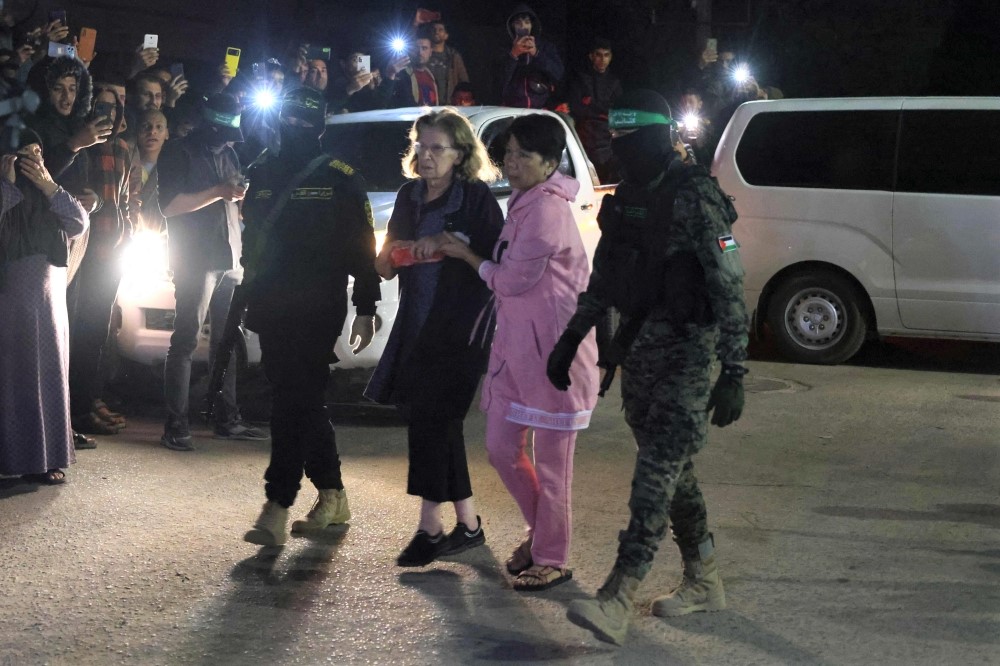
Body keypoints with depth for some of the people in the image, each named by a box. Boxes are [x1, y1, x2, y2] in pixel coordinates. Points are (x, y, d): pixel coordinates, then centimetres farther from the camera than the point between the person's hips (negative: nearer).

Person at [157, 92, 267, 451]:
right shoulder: (179, 152, -3)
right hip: (196, 258, -7)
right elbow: (170, 205, -13)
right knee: (185, 340, -8)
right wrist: (219, 192, -17)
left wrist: (239, 194, 5)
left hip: (230, 259, 7)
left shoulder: (227, 153, 19)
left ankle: (228, 419, 15)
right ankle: (176, 426, -8)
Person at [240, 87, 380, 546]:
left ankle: (277, 508, -13)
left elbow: (362, 247, -2)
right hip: (271, 309, 6)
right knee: (303, 404, 11)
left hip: (317, 310, -6)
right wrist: (249, 300, 16)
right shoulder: (263, 176, 14)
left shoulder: (339, 178, -1)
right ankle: (332, 495, 22)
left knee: (295, 404, -11)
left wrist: (365, 309, -6)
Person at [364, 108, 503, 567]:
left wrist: (451, 243, -20)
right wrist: (391, 255, -4)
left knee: (430, 415, -11)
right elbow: (387, 260, 18)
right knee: (439, 422, 9)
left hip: (460, 325, -7)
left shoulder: (476, 198, -8)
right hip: (418, 323, 7)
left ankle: (430, 525, -4)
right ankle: (468, 524, 18)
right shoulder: (410, 196, 11)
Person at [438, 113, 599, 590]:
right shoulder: (523, 204, 13)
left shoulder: (547, 209, -17)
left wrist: (468, 256, -3)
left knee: (550, 462, 1)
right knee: (502, 448, 13)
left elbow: (513, 279, -16)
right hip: (515, 349, 9)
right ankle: (540, 533, 31)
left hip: (553, 352, -9)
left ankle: (552, 559, 12)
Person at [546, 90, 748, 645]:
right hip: (639, 348, 8)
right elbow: (602, 279, 21)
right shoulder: (624, 199, 10)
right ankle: (703, 581, 28)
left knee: (656, 474, -14)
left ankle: (616, 600, -20)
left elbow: (729, 288, -17)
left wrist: (734, 374, -20)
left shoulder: (694, 197, -15)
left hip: (687, 349, -8)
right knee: (671, 470, 15)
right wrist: (570, 339, 17)